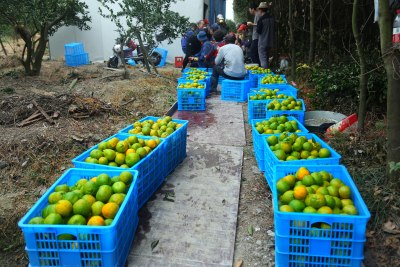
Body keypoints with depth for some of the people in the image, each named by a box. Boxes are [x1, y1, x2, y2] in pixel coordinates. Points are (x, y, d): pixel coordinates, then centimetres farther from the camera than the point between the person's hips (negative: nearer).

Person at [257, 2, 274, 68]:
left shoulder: (261, 19, -16)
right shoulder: (271, 18, 5)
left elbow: (258, 31, -12)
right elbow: (272, 29, 11)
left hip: (262, 42, -7)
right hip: (269, 42, 7)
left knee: (263, 60, -3)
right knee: (267, 59, 19)